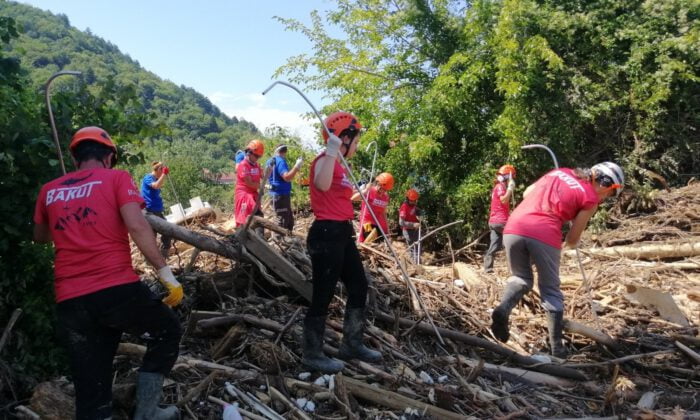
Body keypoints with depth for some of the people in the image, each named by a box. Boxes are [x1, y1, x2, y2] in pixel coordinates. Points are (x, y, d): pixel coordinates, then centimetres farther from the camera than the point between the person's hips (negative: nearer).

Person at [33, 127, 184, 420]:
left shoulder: (49, 191, 17)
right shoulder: (117, 178, 3)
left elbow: (40, 237, 34)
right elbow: (137, 226, -12)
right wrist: (167, 275, -11)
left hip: (70, 302, 5)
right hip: (117, 289, -4)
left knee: (90, 390, 11)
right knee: (167, 331, 21)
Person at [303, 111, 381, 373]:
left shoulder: (339, 165, 17)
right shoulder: (325, 160, -12)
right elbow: (322, 185, -34)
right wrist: (332, 152, -33)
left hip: (342, 233, 10)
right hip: (326, 234, -10)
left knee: (359, 287, 16)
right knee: (323, 295, -2)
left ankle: (351, 344, 30)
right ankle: (312, 354, 12)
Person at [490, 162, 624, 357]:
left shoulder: (559, 172, 22)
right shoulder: (590, 198, 9)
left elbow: (527, 193, 30)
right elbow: (572, 240, 13)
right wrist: (570, 244, 35)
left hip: (514, 228, 4)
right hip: (543, 236, -4)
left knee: (520, 278, 24)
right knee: (551, 291, 14)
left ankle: (503, 308, -3)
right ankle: (557, 348, 18)